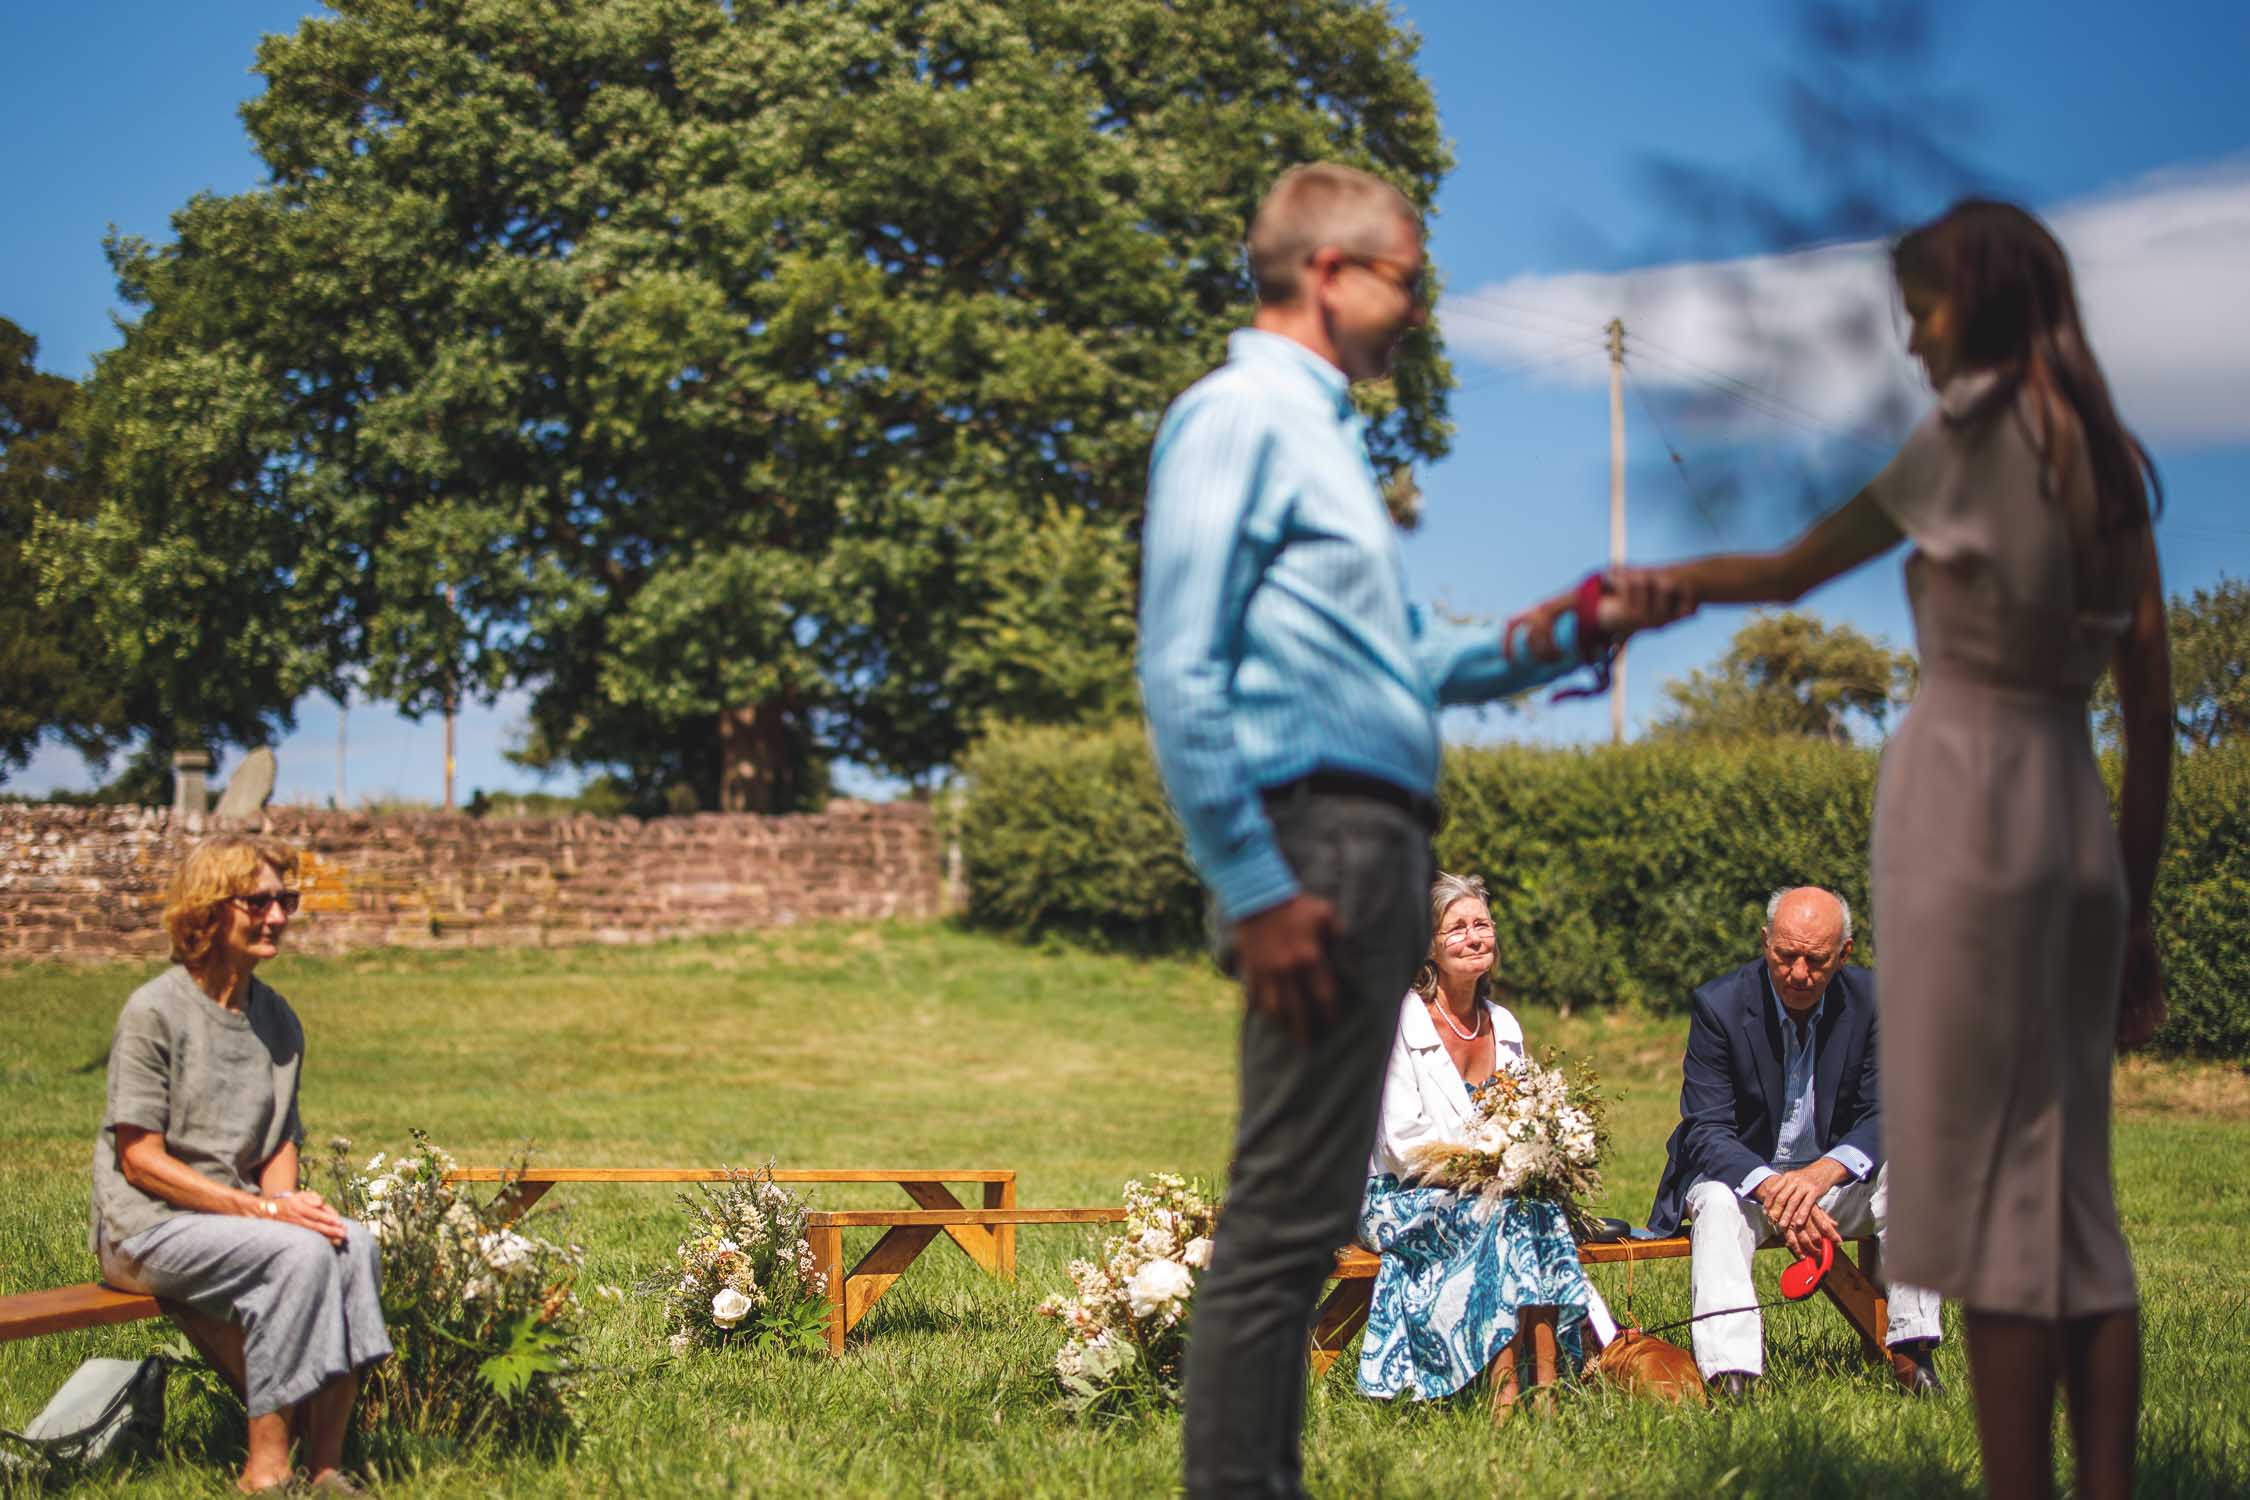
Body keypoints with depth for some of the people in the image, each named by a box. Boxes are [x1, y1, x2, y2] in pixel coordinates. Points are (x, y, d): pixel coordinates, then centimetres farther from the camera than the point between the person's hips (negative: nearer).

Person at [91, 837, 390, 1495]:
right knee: (299, 1254, -30)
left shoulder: (277, 1019, 12)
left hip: (232, 1214, 6)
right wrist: (262, 1210, -19)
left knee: (354, 1244, -23)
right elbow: (140, 1159, -13)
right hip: (146, 1226, -6)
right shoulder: (155, 1011, -9)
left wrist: (286, 1199, -9)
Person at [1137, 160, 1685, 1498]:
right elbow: (1181, 676, -15)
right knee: (1288, 1215, -10)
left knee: (1303, 1212, 12)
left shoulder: (1320, 433, 23)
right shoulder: (1240, 416, -6)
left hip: (1378, 852, 10)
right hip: (1318, 844, -10)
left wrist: (1573, 633, 15)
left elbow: (1407, 664, 25)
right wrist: (1258, 888, -20)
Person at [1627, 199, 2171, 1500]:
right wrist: (2136, 913, 16)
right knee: (2076, 1193, 8)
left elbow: (1790, 573, 4)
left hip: (1968, 795, -7)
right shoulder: (2108, 457, 15)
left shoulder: (1974, 427, -2)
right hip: (2077, 815, 7)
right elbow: (2155, 712, 13)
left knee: (1992, 1182, -5)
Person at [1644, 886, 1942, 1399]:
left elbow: (1883, 1117, -10)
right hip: (1741, 1174, -2)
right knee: (1718, 1204, -34)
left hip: (1832, 1181, 2)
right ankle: (1731, 1374, -46)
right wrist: (1771, 1189, -38)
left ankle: (1912, 1348, -19)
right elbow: (1706, 1132, -18)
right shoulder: (1719, 1004, -15)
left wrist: (1823, 1173, -32)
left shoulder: (1870, 999, -9)